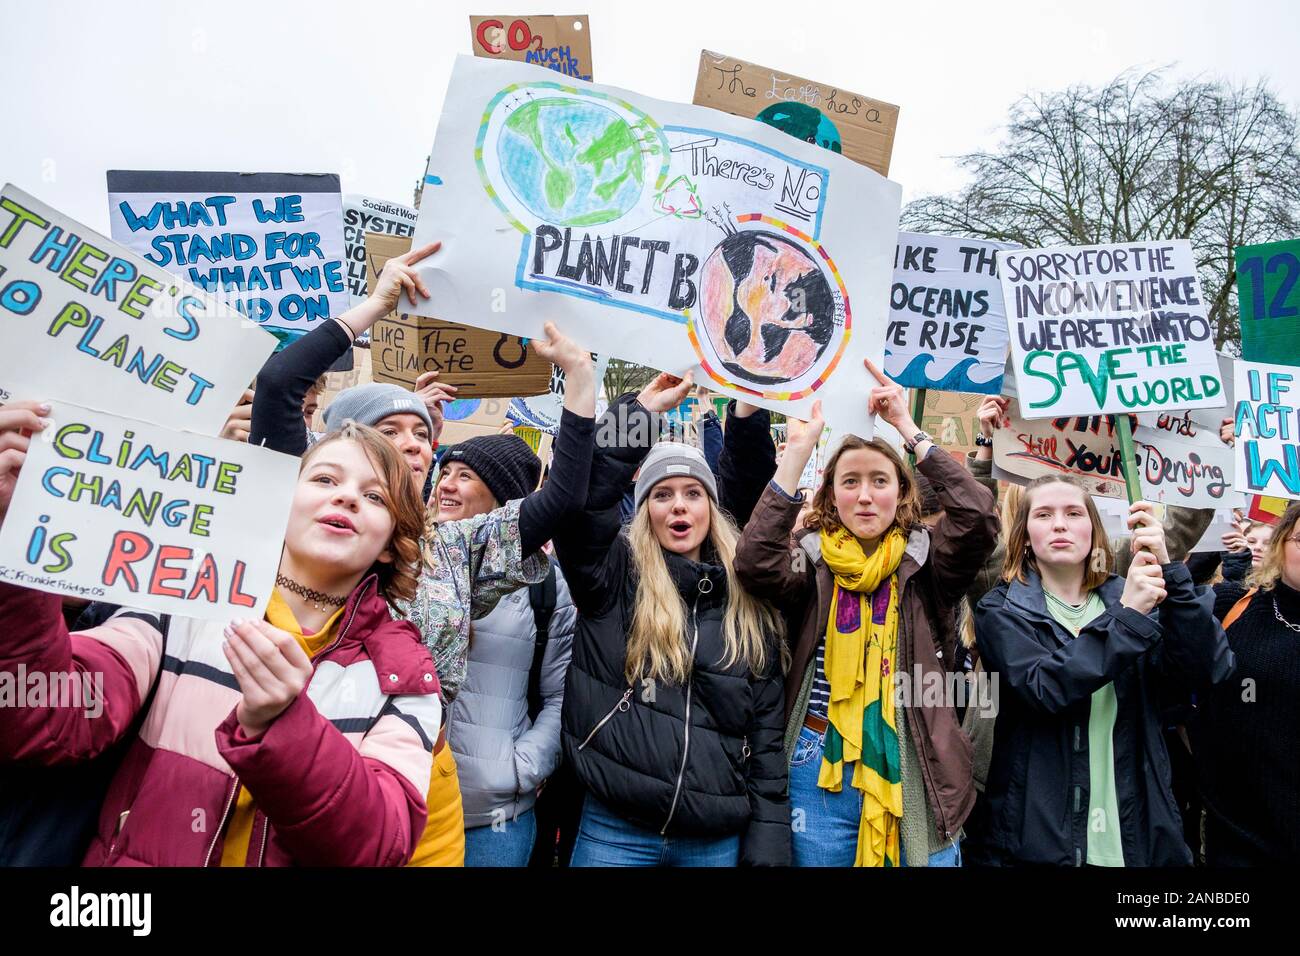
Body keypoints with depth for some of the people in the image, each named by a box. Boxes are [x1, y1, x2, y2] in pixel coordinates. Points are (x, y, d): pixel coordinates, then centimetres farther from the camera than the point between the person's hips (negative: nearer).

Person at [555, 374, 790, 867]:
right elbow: (579, 494, -20)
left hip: (717, 837, 2)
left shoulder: (749, 607, 3)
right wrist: (643, 408, -14)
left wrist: (767, 845, 1)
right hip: (615, 830, -2)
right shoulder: (614, 574, -3)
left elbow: (767, 732, 3)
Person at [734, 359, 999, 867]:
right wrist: (798, 450, -20)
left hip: (916, 770, 0)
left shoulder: (924, 560, 1)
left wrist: (908, 430, -14)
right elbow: (753, 561, -21)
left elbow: (978, 519, -16)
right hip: (823, 769, 0)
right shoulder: (812, 560, -1)